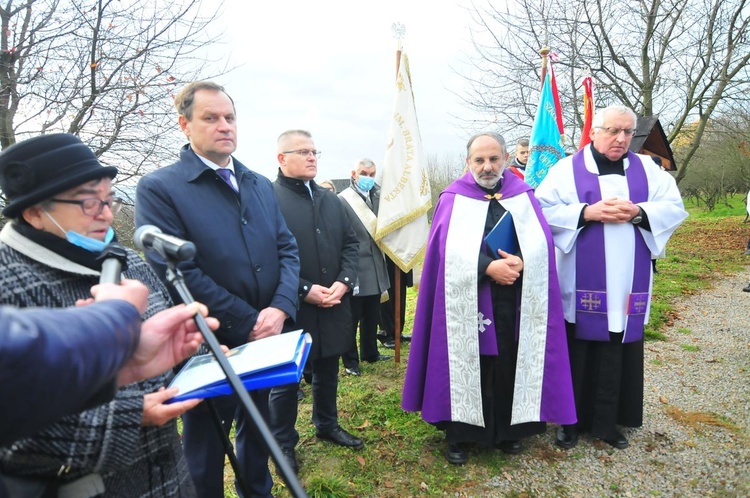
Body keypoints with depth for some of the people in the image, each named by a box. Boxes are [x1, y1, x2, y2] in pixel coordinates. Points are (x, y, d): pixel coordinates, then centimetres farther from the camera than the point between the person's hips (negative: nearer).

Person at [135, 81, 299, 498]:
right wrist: (248, 323, -17)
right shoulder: (159, 188, -11)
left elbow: (287, 248, 4)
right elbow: (177, 271, -18)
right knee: (205, 446, 14)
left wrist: (280, 309, -14)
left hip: (267, 339, 6)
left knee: (259, 431, 25)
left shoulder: (260, 185, 9)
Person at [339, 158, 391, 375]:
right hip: (355, 271, -7)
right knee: (351, 319, 7)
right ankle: (350, 361, 21)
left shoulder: (376, 197, 9)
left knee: (372, 316, 20)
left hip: (375, 270, 7)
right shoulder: (342, 200, -14)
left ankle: (370, 352, 36)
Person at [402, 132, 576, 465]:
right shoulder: (454, 197, 2)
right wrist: (488, 267, -21)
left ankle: (507, 430, 26)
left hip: (514, 299, 3)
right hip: (466, 298, -2)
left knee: (509, 363, 9)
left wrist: (522, 262, -20)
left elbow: (541, 240, -1)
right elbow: (451, 248, -10)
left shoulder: (522, 194, 9)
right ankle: (458, 434, 17)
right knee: (465, 364, 3)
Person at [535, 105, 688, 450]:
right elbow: (543, 211, -7)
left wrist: (637, 212, -13)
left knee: (617, 356, 9)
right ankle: (572, 421, 20)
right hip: (581, 284, -3)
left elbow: (675, 209, 5)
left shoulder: (647, 169, 10)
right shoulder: (567, 169, 1)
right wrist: (587, 212, -18)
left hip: (627, 283, 3)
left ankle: (607, 423, 24)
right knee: (576, 353, 4)